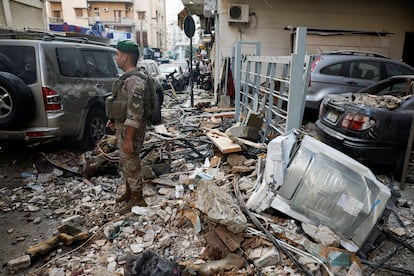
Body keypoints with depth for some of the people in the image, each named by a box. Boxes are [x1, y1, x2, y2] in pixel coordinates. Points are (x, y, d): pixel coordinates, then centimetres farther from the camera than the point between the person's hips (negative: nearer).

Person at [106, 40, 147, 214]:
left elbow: (135, 114, -27)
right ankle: (129, 191, 38)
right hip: (122, 126, 10)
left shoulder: (134, 81, -24)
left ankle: (137, 199, 17)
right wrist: (113, 120, 22)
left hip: (130, 129, -10)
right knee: (125, 162, 21)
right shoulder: (127, 77, 10)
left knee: (131, 164, 2)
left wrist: (128, 139, -26)